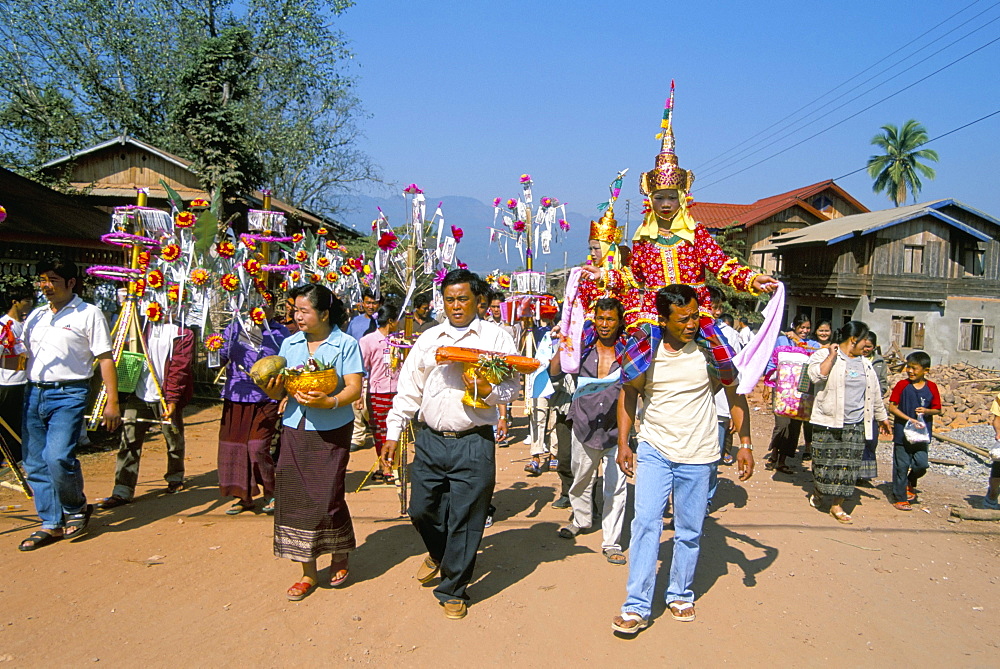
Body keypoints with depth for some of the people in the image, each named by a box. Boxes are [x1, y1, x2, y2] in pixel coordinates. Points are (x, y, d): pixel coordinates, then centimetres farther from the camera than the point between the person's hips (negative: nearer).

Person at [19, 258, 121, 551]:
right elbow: (22, 358, 24)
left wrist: (112, 402, -11)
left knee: (58, 457, -19)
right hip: (33, 394, 7)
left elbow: (105, 359, -5)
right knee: (35, 463, 6)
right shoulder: (35, 316, 17)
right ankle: (51, 524, 18)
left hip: (68, 395, -6)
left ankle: (77, 508, 7)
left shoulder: (88, 314, -1)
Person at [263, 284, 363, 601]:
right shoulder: (289, 344, 10)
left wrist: (329, 402, -28)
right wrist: (273, 391, -13)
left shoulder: (346, 344, -3)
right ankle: (308, 572, 17)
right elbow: (279, 388, 10)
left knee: (328, 496, -3)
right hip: (294, 431, 4)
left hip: (332, 432, -4)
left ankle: (340, 557, 25)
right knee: (295, 497, 2)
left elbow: (354, 389, -10)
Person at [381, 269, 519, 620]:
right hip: (430, 440, 4)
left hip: (474, 444, -4)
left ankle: (453, 589, 22)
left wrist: (487, 391, -22)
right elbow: (409, 389, 14)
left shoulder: (496, 337, 1)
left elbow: (511, 387, -2)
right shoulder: (428, 339, 12)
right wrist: (393, 432, 11)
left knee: (465, 519, 2)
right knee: (422, 510, 12)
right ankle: (438, 553, 45)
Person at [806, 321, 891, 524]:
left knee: (848, 466, 3)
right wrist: (832, 355, -22)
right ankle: (817, 493, 28)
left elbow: (875, 394, 25)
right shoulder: (823, 355, -4)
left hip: (855, 425, 5)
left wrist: (882, 417, 28)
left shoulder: (865, 363, 16)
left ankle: (837, 505, 11)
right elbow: (816, 376, -23)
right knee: (825, 462, 3)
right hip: (828, 423, -5)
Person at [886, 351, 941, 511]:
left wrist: (927, 411, -13)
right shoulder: (902, 385, -5)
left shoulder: (931, 387, 2)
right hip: (902, 432, -2)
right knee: (901, 465, 2)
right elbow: (892, 407, -7)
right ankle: (900, 498, 15)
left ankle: (910, 483, 29)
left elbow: (938, 410, 8)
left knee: (921, 464, -4)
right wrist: (909, 419, -18)